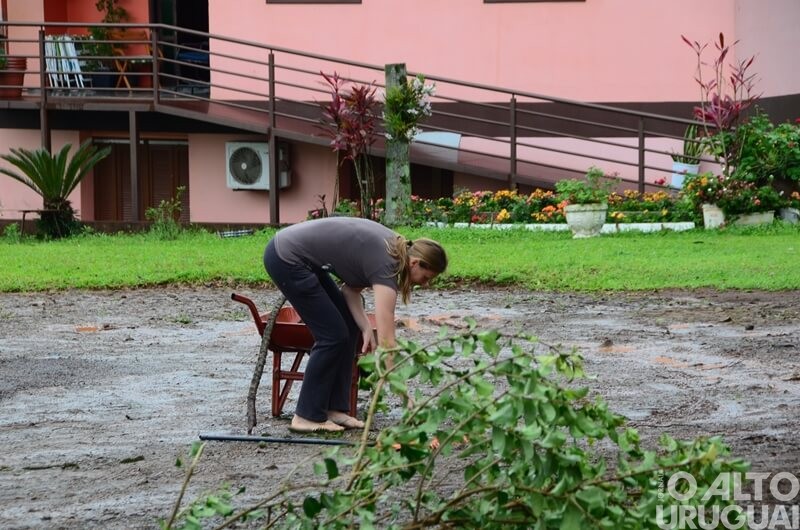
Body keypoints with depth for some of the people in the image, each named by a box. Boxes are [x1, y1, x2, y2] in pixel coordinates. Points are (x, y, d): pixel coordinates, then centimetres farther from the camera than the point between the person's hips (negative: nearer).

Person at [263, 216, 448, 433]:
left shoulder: (393, 247, 4)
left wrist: (366, 327, -4)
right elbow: (386, 341, -23)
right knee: (333, 335, -5)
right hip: (286, 259, -9)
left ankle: (334, 408, 14)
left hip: (302, 257, 9)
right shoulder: (385, 266, -21)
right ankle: (308, 416, 3)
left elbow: (351, 288, 11)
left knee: (349, 327, 9)